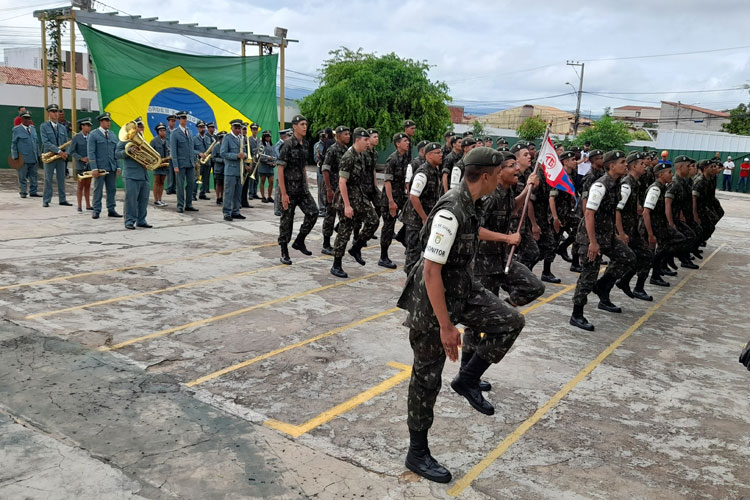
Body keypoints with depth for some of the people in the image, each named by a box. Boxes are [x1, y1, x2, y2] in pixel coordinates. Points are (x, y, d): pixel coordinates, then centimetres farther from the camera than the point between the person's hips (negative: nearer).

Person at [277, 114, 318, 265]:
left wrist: (307, 185, 16)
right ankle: (284, 253, 13)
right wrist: (283, 194, -19)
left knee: (313, 213, -5)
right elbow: (280, 170, -16)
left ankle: (299, 241, 12)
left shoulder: (304, 144, 9)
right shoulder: (288, 145, -13)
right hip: (289, 189, -6)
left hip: (302, 189, 7)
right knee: (287, 220, 2)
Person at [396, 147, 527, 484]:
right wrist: (445, 326, -27)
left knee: (511, 321, -2)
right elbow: (431, 271, -29)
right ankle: (417, 454, 21)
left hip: (463, 289, 9)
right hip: (433, 300, -9)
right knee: (427, 377, 4)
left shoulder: (470, 203, 1)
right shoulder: (450, 212, -28)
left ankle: (468, 379, 14)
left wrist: (505, 238, 42)